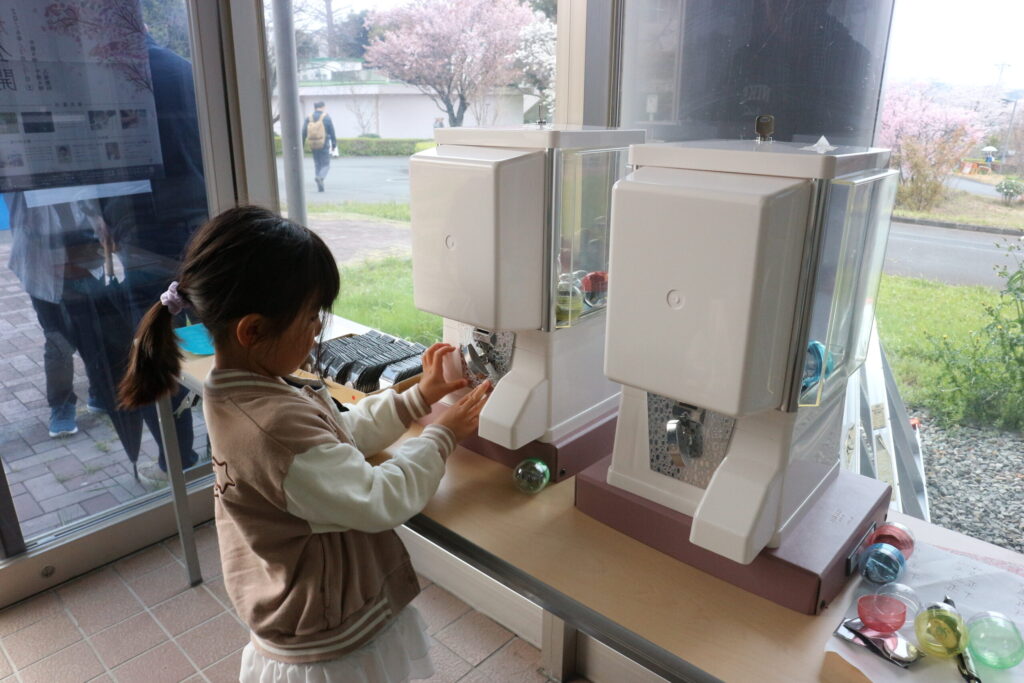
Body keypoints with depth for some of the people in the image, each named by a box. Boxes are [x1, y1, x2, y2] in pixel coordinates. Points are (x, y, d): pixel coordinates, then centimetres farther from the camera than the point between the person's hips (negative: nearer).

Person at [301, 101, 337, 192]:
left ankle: (320, 187, 11)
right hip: (324, 146, -3)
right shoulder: (326, 117, -5)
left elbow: (303, 133, 1)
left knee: (317, 165, 14)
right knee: (326, 165, 5)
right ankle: (320, 177, -25)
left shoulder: (308, 118, 2)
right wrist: (334, 144, 7)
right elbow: (332, 132, -3)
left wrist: (301, 146, 5)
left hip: (313, 146, 3)